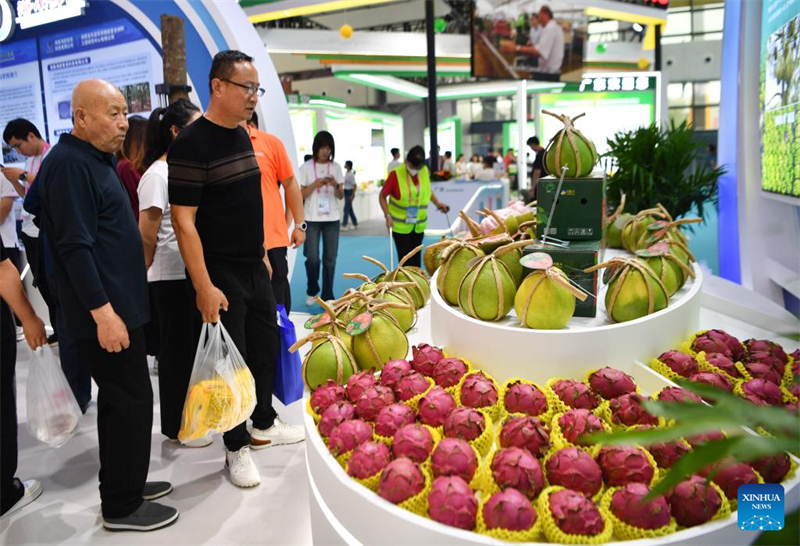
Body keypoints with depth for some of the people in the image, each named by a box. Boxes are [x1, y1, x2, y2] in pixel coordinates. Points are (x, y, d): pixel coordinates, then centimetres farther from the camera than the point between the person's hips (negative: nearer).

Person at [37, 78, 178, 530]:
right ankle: (122, 506, 12)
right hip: (105, 311, -10)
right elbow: (75, 246, -22)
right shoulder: (69, 164, -15)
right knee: (131, 400, -3)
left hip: (121, 303, 10)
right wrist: (102, 311, -23)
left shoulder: (96, 160, 16)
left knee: (119, 399, 17)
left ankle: (125, 484, 31)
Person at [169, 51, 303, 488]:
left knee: (266, 346, 17)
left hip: (254, 268, 8)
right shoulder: (192, 144, -16)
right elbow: (183, 220, -19)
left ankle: (264, 423, 37)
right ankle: (236, 448, 21)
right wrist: (204, 287, -21)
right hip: (219, 275, -8)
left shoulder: (242, 136, 10)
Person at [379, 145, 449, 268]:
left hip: (418, 225, 5)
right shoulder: (396, 174, -18)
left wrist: (437, 203, 4)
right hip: (400, 225, -5)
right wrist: (388, 215, -19)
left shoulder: (425, 171, -4)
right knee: (406, 260, -5)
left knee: (416, 259, 15)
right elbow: (382, 196, -9)